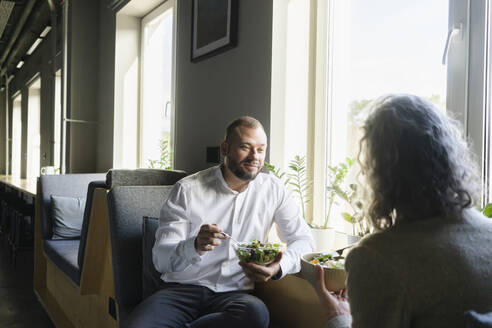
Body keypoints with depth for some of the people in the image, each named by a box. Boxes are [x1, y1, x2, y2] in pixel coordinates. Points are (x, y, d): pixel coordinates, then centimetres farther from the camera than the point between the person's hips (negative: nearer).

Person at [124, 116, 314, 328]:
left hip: (235, 293, 4)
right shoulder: (188, 189, 0)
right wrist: (195, 246, -26)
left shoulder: (273, 189, 8)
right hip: (183, 289, -3)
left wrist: (279, 267, -13)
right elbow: (160, 259, -4)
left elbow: (303, 240, 9)